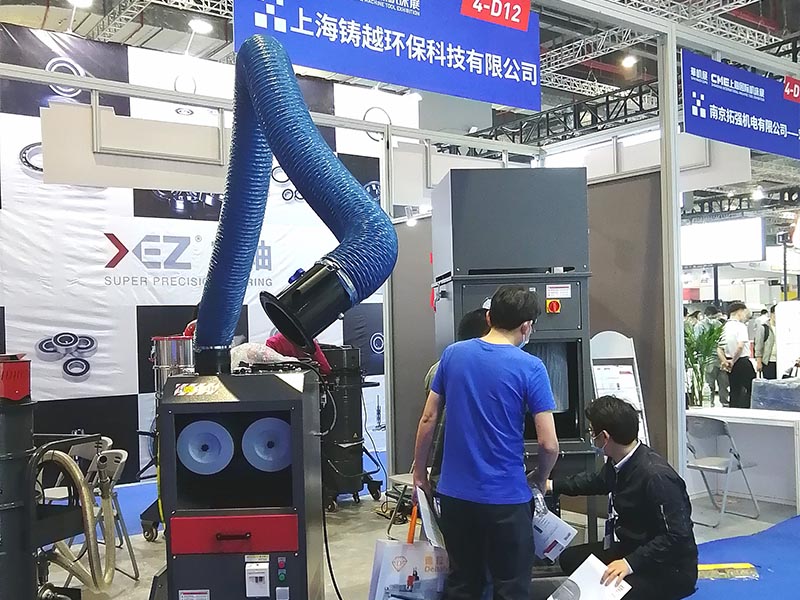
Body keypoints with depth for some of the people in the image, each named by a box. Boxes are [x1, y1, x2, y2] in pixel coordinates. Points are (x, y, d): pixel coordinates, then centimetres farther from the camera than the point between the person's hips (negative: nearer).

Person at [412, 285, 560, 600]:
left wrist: (419, 472, 15)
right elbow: (549, 444, -13)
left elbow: (428, 418, 4)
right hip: (506, 497, -4)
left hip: (455, 492, 4)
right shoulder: (530, 368, -11)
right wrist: (540, 478, 7)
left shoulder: (452, 354, 0)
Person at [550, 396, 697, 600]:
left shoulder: (656, 476, -29)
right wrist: (553, 485, 29)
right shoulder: (618, 463, -2)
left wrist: (631, 562, -31)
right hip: (630, 549, 9)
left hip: (669, 569, -9)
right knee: (570, 558, 8)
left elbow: (678, 536, -27)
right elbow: (599, 481, 22)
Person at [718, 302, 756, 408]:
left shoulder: (725, 327, 9)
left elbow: (719, 348, 8)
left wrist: (724, 361, -1)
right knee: (747, 391, -1)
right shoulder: (741, 326, -12)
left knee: (734, 392, 12)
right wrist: (733, 361, -12)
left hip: (731, 365, 7)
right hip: (743, 362, -7)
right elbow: (740, 346, -24)